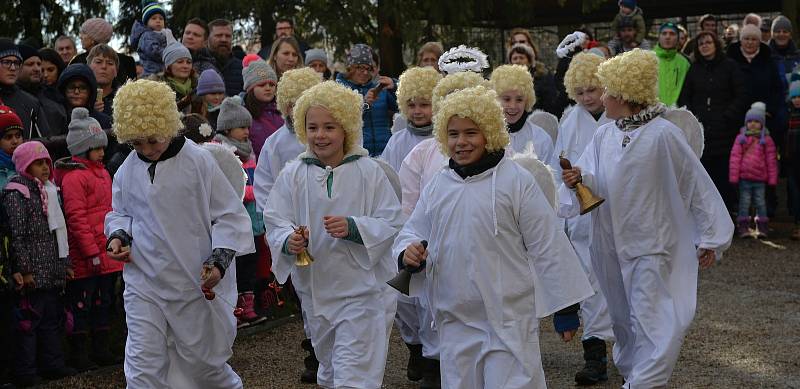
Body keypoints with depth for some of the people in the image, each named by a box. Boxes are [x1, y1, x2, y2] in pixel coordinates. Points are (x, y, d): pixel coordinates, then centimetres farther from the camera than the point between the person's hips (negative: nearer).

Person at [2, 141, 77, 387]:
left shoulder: (48, 190, 17)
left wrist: (65, 264, 19)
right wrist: (23, 270, -18)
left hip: (53, 272, 8)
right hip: (33, 273, -8)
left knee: (52, 318, 12)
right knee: (29, 320, -4)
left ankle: (52, 364, 21)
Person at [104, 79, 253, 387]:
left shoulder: (198, 162, -10)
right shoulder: (128, 170, 2)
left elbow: (230, 215, -5)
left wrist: (219, 261, -15)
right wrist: (118, 236, -2)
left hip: (194, 281, -3)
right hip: (143, 281, 3)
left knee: (200, 359, 11)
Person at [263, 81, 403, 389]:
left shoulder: (369, 172, -7)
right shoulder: (293, 174, 0)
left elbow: (392, 223, -7)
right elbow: (274, 221, 0)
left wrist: (353, 227, -24)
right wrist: (288, 240, -22)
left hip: (362, 290, -4)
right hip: (315, 289, 4)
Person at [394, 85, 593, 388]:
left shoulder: (516, 181, -8)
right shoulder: (437, 186, 6)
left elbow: (547, 246, -6)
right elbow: (414, 232, 15)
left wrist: (565, 308, -4)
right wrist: (409, 254, -10)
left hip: (510, 319, -5)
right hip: (455, 321, 5)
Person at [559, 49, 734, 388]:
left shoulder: (664, 135, -15)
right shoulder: (604, 135, 2)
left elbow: (696, 184, -10)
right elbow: (592, 182, -1)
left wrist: (710, 238, -6)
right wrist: (577, 179, -25)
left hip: (652, 246, -6)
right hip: (611, 244, 6)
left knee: (650, 322, -9)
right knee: (624, 318, 19)